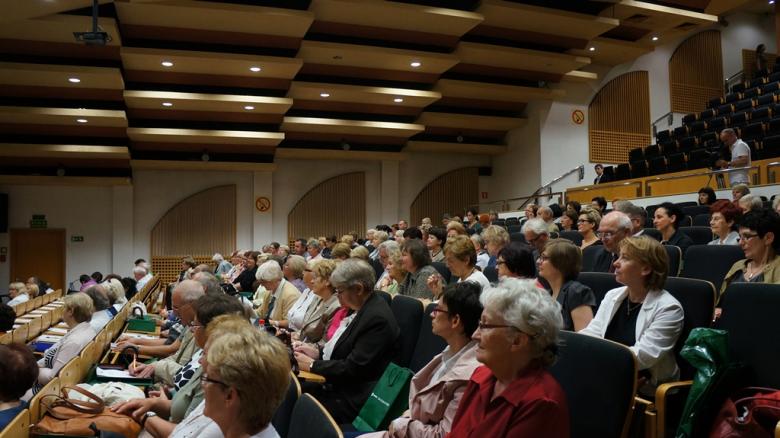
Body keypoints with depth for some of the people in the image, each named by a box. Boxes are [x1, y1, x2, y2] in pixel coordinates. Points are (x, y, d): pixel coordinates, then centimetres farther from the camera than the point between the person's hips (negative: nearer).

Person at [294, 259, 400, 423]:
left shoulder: (378, 318, -23)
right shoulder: (363, 309, 5)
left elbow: (353, 368, -22)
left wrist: (313, 365, -13)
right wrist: (318, 354, 2)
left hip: (352, 400, -8)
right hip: (337, 384, 8)